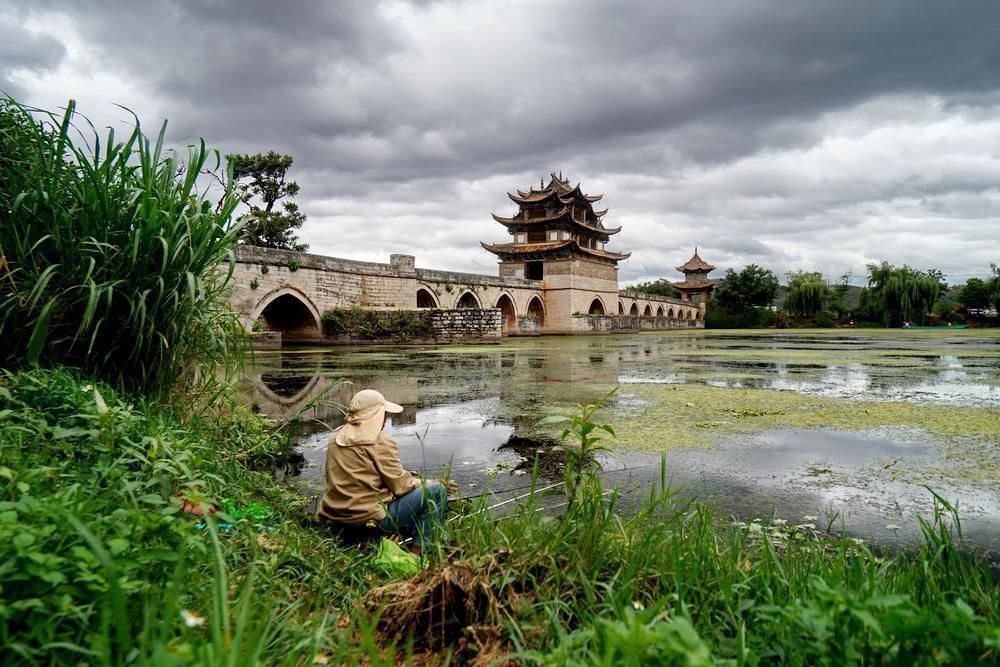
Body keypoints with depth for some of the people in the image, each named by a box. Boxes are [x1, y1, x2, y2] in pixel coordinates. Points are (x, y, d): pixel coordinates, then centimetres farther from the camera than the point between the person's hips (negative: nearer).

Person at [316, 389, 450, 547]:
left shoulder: (336, 437, 7)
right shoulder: (381, 443, -15)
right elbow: (401, 485, -13)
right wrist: (432, 483, 5)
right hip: (370, 518, -9)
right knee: (436, 490, -4)